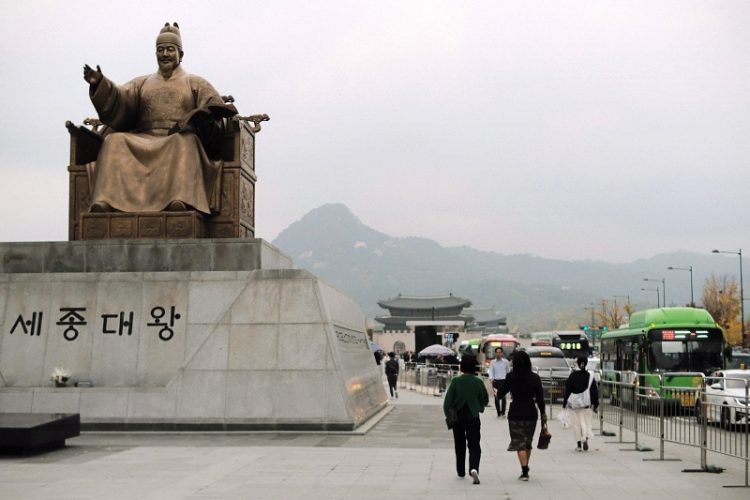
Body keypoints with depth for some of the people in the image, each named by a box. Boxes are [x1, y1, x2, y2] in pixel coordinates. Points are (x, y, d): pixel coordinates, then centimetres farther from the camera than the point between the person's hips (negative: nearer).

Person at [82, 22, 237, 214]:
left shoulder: (195, 84, 20)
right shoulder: (142, 83, 26)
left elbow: (215, 106, 5)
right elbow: (118, 100, 10)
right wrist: (100, 84, -9)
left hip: (180, 142, -2)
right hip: (143, 142, 3)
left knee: (186, 141, -37)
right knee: (115, 141, -26)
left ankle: (181, 199, -58)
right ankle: (105, 199, -40)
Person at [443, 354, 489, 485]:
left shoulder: (456, 381, -11)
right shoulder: (478, 382, -8)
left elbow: (448, 400, -9)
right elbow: (485, 400, 2)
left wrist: (448, 415, 4)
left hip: (458, 416, 1)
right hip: (473, 417, -1)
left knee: (460, 445, 16)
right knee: (474, 444, 0)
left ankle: (461, 471, 25)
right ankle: (474, 468, -23)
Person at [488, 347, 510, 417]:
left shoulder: (505, 361, 3)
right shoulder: (493, 362, 5)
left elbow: (508, 371, 12)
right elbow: (490, 371, -2)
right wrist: (491, 378, -20)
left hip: (503, 381, -2)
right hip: (495, 381, 2)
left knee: (503, 397, -13)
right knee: (496, 398, 5)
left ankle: (503, 412, -11)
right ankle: (498, 412, 13)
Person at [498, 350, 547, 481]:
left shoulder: (511, 377, -8)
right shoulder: (535, 378, -3)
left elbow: (501, 394, 2)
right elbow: (540, 399, -2)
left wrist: (498, 392, 25)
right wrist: (543, 416, 4)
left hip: (515, 413, -3)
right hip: (531, 413, 3)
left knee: (519, 443, 0)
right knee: (528, 442, 18)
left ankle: (525, 471, -9)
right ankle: (525, 468, 28)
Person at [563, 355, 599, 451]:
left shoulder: (572, 376, -6)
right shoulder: (590, 376, -2)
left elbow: (567, 389, -4)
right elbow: (594, 391, 0)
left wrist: (565, 402, 4)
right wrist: (596, 404, 7)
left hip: (574, 403, -1)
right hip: (586, 403, 1)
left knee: (576, 423, 6)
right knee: (586, 422, 7)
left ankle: (579, 444, 7)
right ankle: (585, 438, -18)